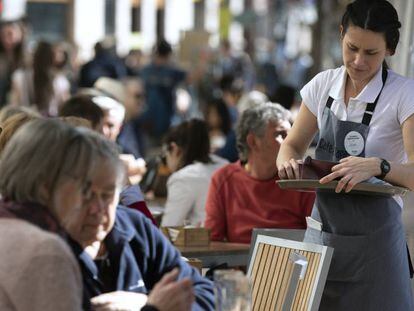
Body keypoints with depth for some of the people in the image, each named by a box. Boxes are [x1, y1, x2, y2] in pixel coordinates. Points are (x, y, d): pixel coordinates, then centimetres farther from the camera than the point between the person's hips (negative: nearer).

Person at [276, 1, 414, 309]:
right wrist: (288, 162, -9)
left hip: (373, 239, -4)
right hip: (323, 231, 4)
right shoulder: (324, 85, 3)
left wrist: (377, 166, -38)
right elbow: (293, 145, 14)